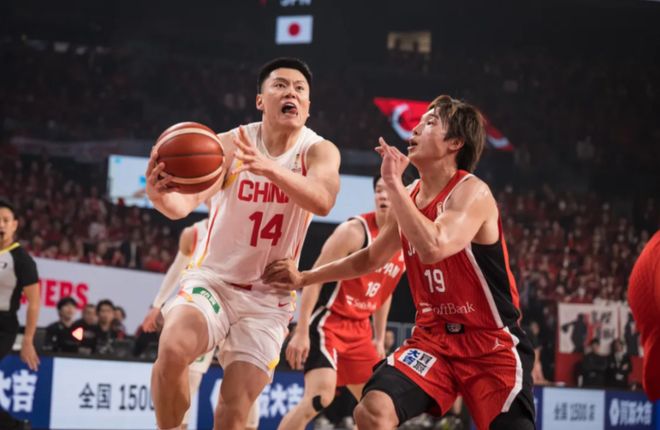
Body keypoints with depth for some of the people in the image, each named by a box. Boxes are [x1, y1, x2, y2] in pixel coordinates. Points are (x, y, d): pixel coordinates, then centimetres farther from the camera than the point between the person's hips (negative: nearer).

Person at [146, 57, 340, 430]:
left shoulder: (319, 151, -9)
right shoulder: (231, 144, -8)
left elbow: (322, 201, -33)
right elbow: (189, 200, -24)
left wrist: (268, 168, -51)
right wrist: (160, 195, -49)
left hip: (268, 298, 1)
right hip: (214, 280, 0)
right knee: (172, 351, -29)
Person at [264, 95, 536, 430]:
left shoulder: (472, 193, -16)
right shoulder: (410, 196, 7)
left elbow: (433, 248, -35)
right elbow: (371, 258, 23)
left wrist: (393, 183, -27)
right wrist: (304, 278, 19)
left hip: (491, 343, -6)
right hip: (433, 337, 6)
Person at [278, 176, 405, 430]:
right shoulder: (355, 230, -16)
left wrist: (379, 339, 20)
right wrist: (301, 332, -21)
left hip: (360, 330, 8)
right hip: (329, 323, -8)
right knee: (319, 398, -25)